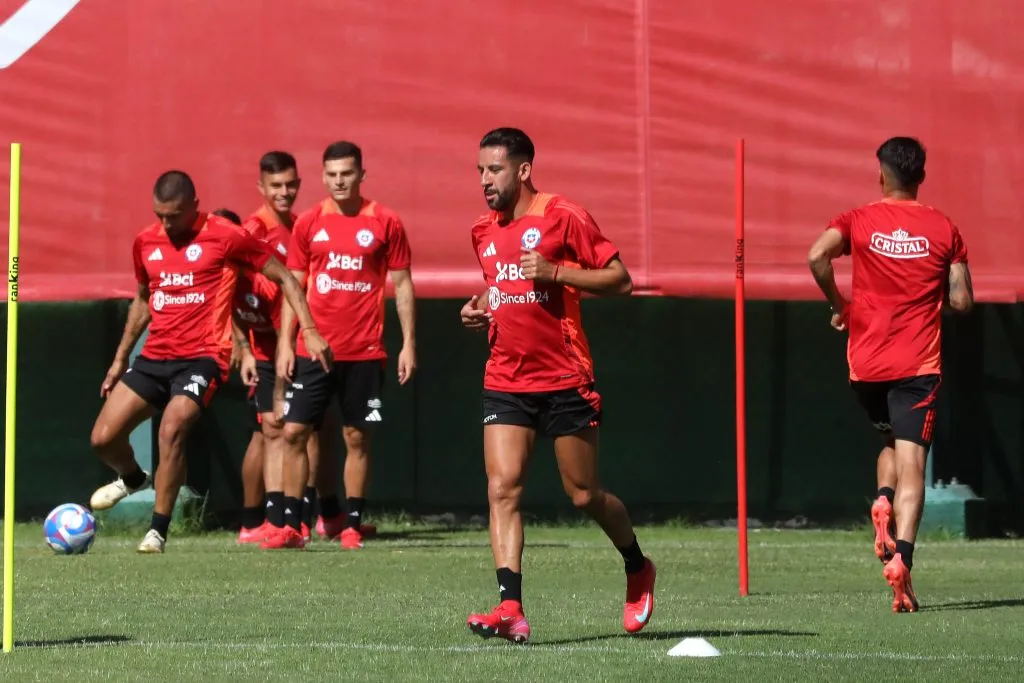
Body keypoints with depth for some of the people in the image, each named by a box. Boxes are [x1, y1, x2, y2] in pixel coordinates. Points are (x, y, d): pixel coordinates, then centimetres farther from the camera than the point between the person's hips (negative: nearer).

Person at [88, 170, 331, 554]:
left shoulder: (225, 237, -6)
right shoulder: (146, 242, 10)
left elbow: (284, 278, 0)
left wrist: (308, 330, -8)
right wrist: (120, 358, 26)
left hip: (203, 357, -6)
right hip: (155, 356, 6)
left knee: (171, 429, -28)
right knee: (103, 438, -1)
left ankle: (158, 531, -17)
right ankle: (133, 478, 34)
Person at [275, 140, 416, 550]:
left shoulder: (386, 224, 0)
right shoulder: (309, 224, 5)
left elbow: (402, 285, 4)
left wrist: (408, 343, -1)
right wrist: (285, 342, 2)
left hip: (364, 353, -2)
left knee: (358, 437, 2)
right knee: (294, 431, -2)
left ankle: (352, 523, 11)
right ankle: (329, 512, 14)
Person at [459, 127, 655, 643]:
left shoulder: (563, 217, -8)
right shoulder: (484, 232, 12)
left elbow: (620, 280, -8)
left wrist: (554, 272, -19)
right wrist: (480, 308, 8)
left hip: (565, 381, -5)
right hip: (505, 382, 5)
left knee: (584, 496, 4)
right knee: (502, 488, -12)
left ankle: (638, 570, 32)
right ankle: (511, 610, -18)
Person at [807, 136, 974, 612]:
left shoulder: (859, 221, 2)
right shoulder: (944, 229, 2)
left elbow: (818, 255, -17)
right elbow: (962, 301, 0)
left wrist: (838, 305, -1)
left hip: (866, 361, 2)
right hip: (918, 365, -2)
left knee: (892, 443, 26)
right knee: (911, 465, -7)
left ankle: (882, 502, -4)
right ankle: (901, 559, -26)